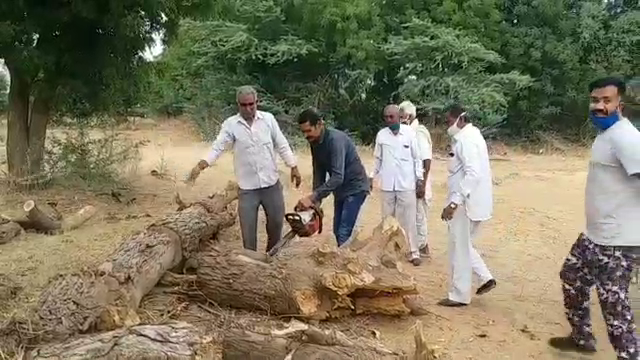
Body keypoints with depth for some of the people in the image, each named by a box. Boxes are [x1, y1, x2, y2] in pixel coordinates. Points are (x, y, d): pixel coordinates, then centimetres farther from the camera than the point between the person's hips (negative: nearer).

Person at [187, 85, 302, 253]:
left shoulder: (268, 119, -2)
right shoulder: (230, 124, -6)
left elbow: (282, 145, 4)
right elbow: (217, 148, -12)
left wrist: (294, 167, 3)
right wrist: (199, 166, -27)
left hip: (272, 184, 2)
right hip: (247, 188, -2)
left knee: (276, 223, 15)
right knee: (248, 229, 5)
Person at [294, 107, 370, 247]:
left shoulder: (335, 139, -27)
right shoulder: (314, 143, -1)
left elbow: (338, 177, -34)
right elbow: (319, 172, 4)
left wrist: (312, 197, -37)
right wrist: (316, 201, -5)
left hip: (355, 188, -9)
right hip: (340, 189, 9)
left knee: (344, 233, -14)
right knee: (337, 231, 10)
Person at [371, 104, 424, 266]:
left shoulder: (409, 133, -5)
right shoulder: (381, 134, 2)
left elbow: (417, 157, 1)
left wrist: (419, 178, -2)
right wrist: (372, 177, 10)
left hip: (406, 183, -2)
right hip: (387, 183, 3)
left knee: (408, 219, 1)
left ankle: (414, 252, 8)